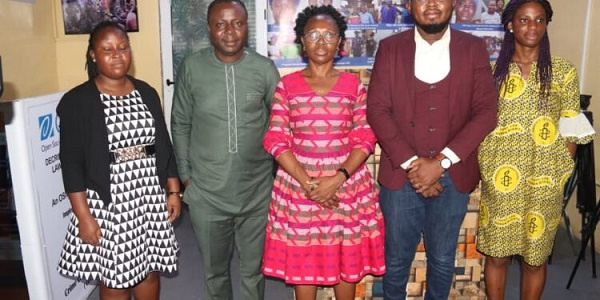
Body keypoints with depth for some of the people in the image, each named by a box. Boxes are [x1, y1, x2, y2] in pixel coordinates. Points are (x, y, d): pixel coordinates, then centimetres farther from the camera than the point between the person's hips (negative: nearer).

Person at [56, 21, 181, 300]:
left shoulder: (147, 93, 6)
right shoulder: (76, 101, -8)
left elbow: (164, 146, 10)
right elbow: (72, 163, -10)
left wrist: (174, 190, 7)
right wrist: (83, 216, -14)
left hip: (151, 198, 4)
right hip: (108, 203, -4)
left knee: (150, 270, 15)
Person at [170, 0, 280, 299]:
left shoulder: (265, 68, -4)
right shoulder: (191, 67, -4)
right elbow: (180, 124, 4)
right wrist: (185, 173, 2)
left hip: (257, 190, 0)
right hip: (206, 192, 0)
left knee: (254, 269, 17)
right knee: (214, 269, 18)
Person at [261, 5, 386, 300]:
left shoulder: (353, 84, 2)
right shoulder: (287, 85, 0)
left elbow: (365, 139, -2)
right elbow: (276, 141, -5)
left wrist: (339, 178, -16)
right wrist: (307, 182, -15)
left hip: (347, 184, 1)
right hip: (297, 185, 0)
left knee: (347, 257, 12)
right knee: (302, 258, 11)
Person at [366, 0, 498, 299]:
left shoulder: (473, 49, 2)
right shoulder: (390, 48, 1)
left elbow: (486, 111, -5)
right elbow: (377, 109, -6)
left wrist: (440, 162, -15)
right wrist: (411, 163, -15)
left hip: (453, 176, 1)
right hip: (400, 174, 0)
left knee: (442, 260, 15)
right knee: (397, 259, 13)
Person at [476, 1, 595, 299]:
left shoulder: (563, 71, 1)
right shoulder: (494, 70, 2)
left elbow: (571, 129, 3)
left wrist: (559, 174, -2)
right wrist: (484, 170, 0)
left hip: (543, 184, 0)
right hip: (499, 183, 0)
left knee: (535, 257, 12)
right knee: (496, 254, 10)